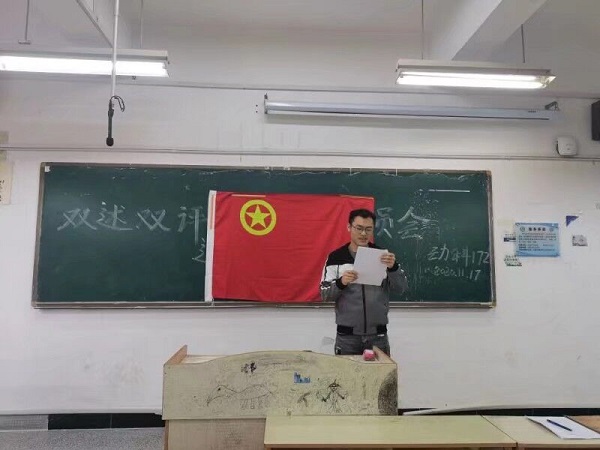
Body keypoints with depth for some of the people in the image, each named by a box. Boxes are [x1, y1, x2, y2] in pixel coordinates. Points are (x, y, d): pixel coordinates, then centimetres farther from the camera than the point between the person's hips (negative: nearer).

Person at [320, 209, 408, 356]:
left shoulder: (383, 256, 3)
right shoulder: (336, 257, -2)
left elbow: (401, 288, -2)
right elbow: (325, 294, -3)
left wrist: (393, 267, -21)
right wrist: (341, 283, -23)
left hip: (378, 335, 2)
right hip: (347, 335, -1)